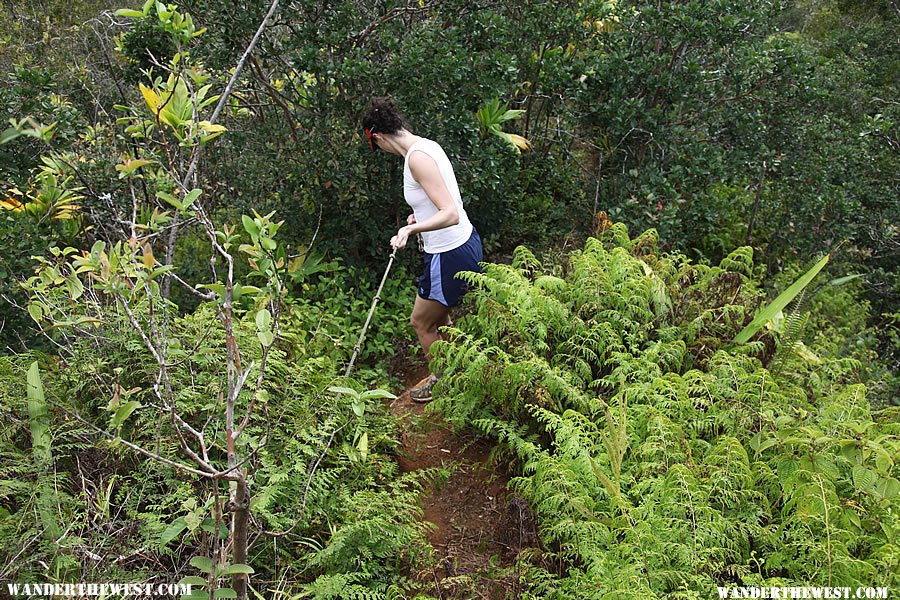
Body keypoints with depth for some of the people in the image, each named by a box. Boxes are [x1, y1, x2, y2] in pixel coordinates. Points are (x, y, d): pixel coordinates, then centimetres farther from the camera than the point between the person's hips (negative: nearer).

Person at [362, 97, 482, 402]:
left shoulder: (417, 158, -23)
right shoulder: (428, 145, 6)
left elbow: (451, 215, -30)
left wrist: (410, 229, -42)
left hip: (450, 255, -9)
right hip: (466, 242, 9)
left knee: (421, 322, 12)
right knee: (439, 316, 26)